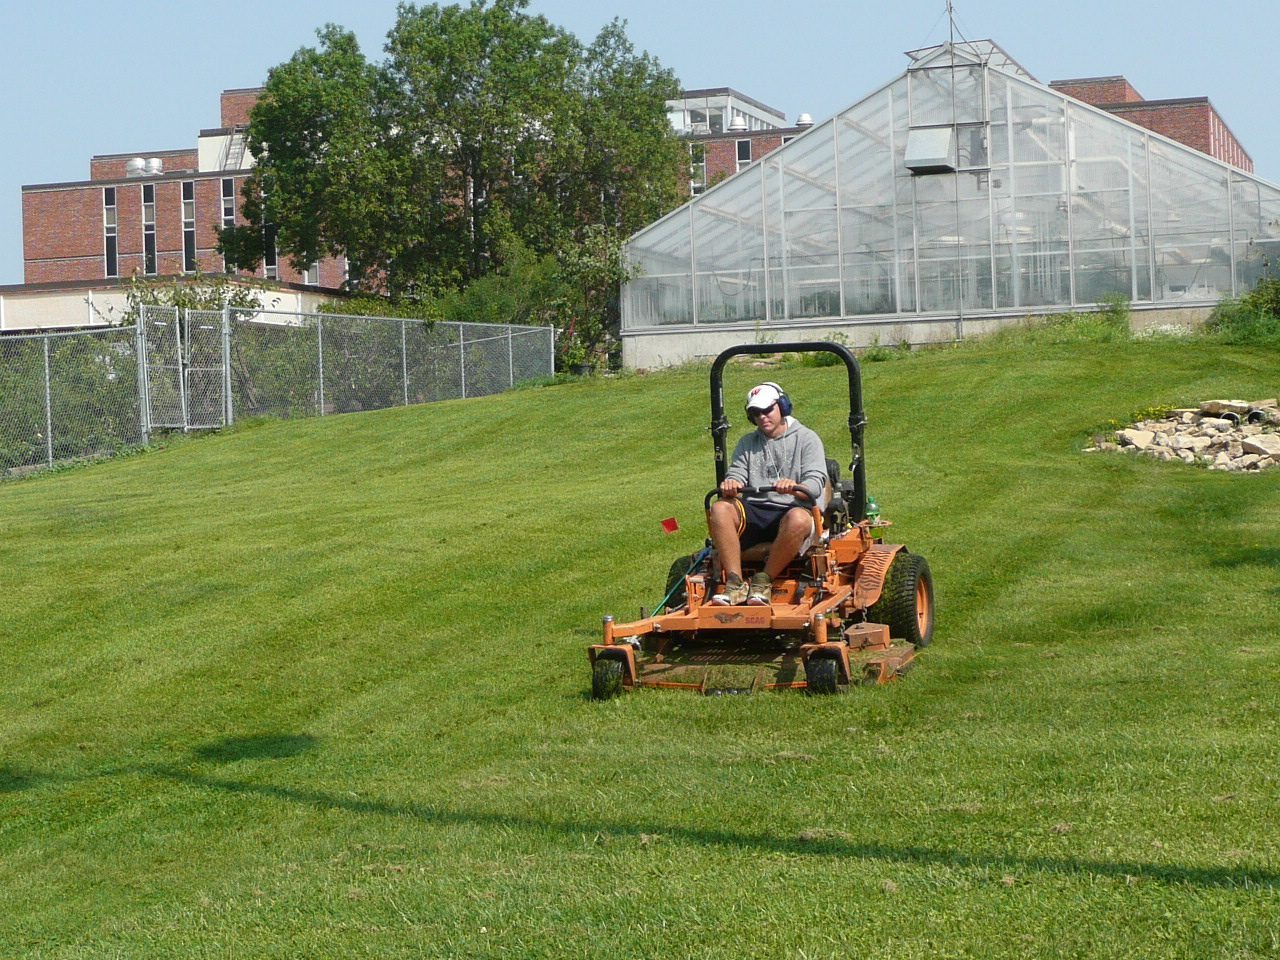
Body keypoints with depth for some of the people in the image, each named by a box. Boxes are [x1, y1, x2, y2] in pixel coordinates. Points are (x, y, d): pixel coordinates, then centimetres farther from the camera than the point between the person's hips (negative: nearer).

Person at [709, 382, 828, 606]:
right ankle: (735, 583, -33)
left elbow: (816, 482, -4)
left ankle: (764, 581, -25)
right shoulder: (747, 443, 24)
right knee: (720, 508, -27)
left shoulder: (807, 439, 10)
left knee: (798, 519, -39)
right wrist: (730, 484, -18)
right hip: (753, 514, 4)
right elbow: (736, 475, 9)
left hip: (791, 509, -3)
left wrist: (795, 487, -28)